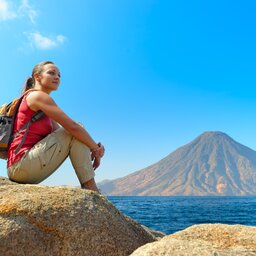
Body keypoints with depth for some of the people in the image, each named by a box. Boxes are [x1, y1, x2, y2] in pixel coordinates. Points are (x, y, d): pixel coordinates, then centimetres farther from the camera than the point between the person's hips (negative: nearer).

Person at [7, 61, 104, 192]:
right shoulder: (38, 96, -7)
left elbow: (61, 133, 13)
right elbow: (72, 126, -16)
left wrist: (93, 147, -1)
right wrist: (95, 148, -4)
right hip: (22, 164, -10)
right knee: (76, 132, -11)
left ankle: (87, 187, 2)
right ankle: (90, 188, -10)